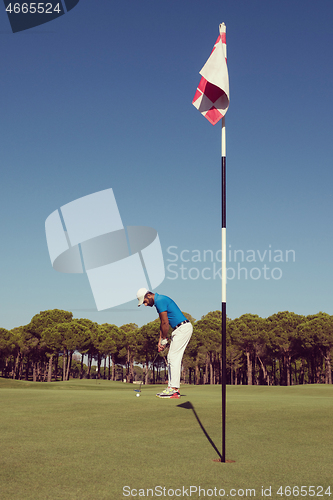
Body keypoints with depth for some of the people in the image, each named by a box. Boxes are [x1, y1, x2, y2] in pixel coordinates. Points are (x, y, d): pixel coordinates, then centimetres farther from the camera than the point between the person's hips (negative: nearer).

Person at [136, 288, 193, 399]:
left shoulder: (160, 301, -15)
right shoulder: (159, 301, 17)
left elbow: (165, 323, -15)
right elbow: (163, 324, 20)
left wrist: (164, 340, -3)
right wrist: (160, 341, 16)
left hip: (183, 328, -10)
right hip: (179, 329, 10)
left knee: (174, 358, -10)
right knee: (171, 358, 10)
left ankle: (174, 390, -8)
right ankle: (171, 387, 12)